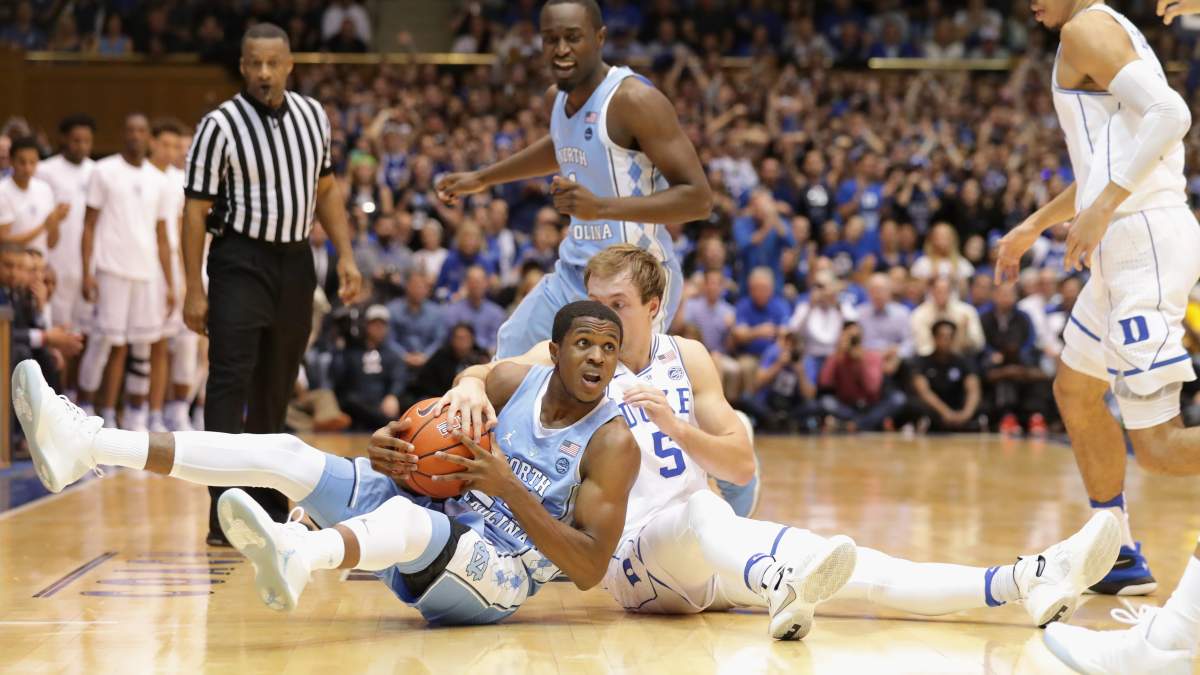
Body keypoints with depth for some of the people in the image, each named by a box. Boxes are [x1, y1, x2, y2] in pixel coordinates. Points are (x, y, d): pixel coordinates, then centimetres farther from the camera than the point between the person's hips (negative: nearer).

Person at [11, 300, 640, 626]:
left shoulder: (612, 443, -11)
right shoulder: (512, 382, 6)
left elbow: (590, 569, -18)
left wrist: (510, 490, -26)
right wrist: (387, 448, -6)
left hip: (496, 579, -7)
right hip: (430, 517, 7)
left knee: (408, 517, -42)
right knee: (285, 453, -7)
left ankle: (295, 557, -80)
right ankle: (86, 445, -17)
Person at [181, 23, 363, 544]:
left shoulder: (312, 116, 5)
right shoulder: (220, 126, -11)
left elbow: (326, 188, 16)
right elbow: (196, 209, -9)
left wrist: (345, 255, 6)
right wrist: (194, 289, -12)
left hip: (295, 262, 5)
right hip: (241, 262, -5)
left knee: (276, 389, 12)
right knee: (231, 382, -13)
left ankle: (269, 507, 23)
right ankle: (226, 514, -14)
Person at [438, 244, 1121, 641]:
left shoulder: (687, 358, 11)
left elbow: (742, 463, 5)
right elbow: (487, 373, -13)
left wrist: (675, 425, -13)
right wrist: (470, 387, -37)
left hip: (714, 552, 4)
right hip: (637, 552, -4)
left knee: (849, 567, -15)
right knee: (701, 518, -39)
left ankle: (1031, 580, -30)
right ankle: (781, 586, -74)